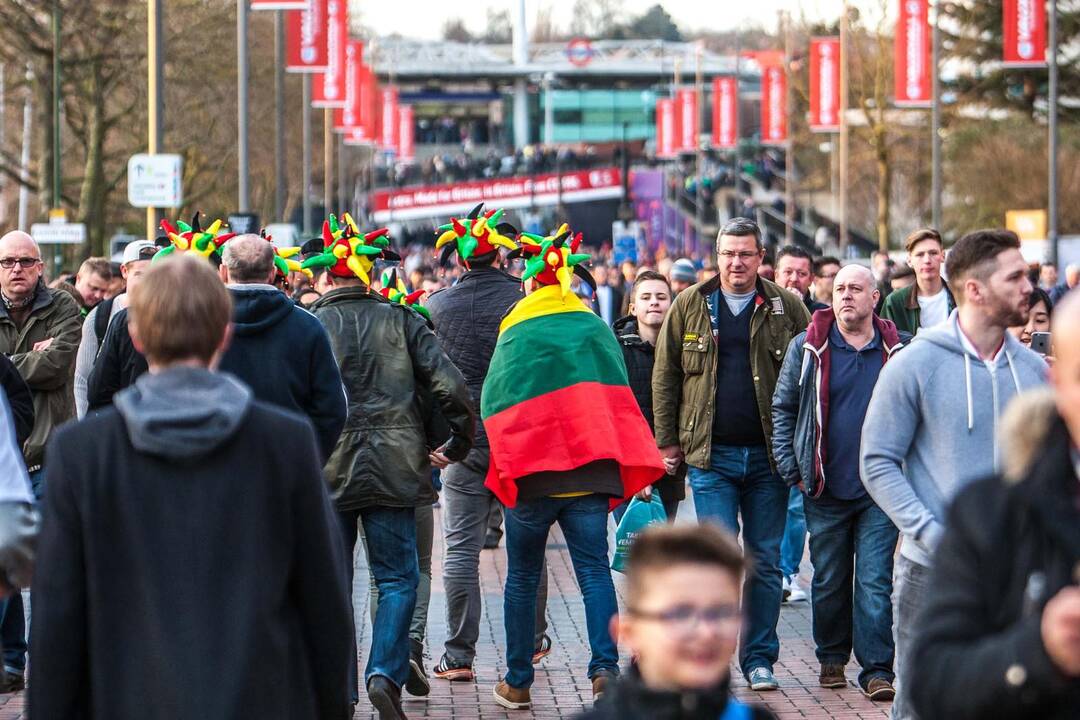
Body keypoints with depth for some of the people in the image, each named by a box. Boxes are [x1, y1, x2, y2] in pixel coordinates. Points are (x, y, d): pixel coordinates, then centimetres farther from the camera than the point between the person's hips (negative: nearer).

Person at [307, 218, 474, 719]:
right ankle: (385, 672, -12)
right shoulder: (400, 321, 1)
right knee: (398, 577, 8)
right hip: (392, 469, 0)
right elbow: (450, 386, -4)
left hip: (326, 471, 0)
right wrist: (459, 443, 10)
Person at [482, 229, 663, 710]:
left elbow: (493, 405, -1)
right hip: (591, 476, 2)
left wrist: (501, 468, 11)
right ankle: (605, 668, -14)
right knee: (594, 571, 3)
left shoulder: (516, 335, -3)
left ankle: (517, 683, 15)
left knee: (522, 578, 10)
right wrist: (616, 471, 18)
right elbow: (619, 397, 11)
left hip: (529, 476, -2)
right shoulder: (597, 331, 6)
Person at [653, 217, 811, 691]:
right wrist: (667, 440, 4)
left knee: (766, 561, 6)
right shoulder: (690, 306, 4)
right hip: (711, 455, -1)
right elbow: (665, 376, 8)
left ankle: (759, 658, 15)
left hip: (769, 455, 1)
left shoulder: (786, 308, 3)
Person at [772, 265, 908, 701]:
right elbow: (783, 409, 7)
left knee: (875, 580, -5)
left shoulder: (899, 351, 4)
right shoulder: (808, 348, 3)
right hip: (825, 488, 1)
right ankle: (831, 659, 25)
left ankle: (877, 670, -3)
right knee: (829, 580, 10)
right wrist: (791, 469, -1)